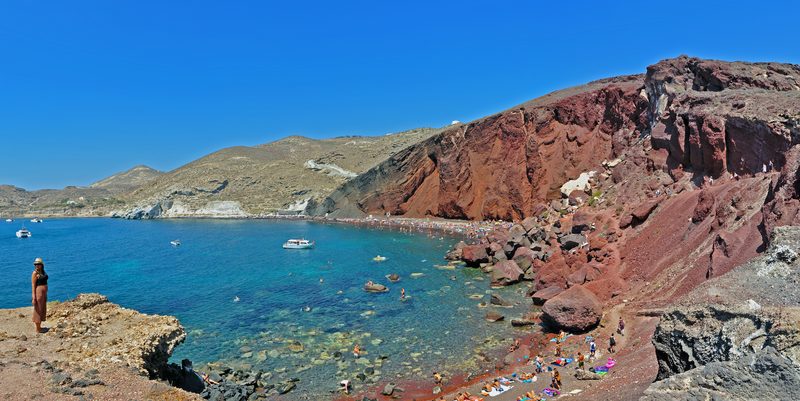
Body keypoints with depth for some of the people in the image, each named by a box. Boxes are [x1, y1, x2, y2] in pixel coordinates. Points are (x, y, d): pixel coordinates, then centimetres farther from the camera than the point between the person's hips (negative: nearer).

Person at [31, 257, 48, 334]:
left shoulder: (42, 272, 10)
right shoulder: (35, 273, -12)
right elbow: (33, 285, -15)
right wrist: (33, 297, -19)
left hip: (44, 292, 8)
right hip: (38, 292, -8)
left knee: (43, 309, 14)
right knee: (38, 310, -2)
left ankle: (39, 327, 25)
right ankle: (37, 329, 5)